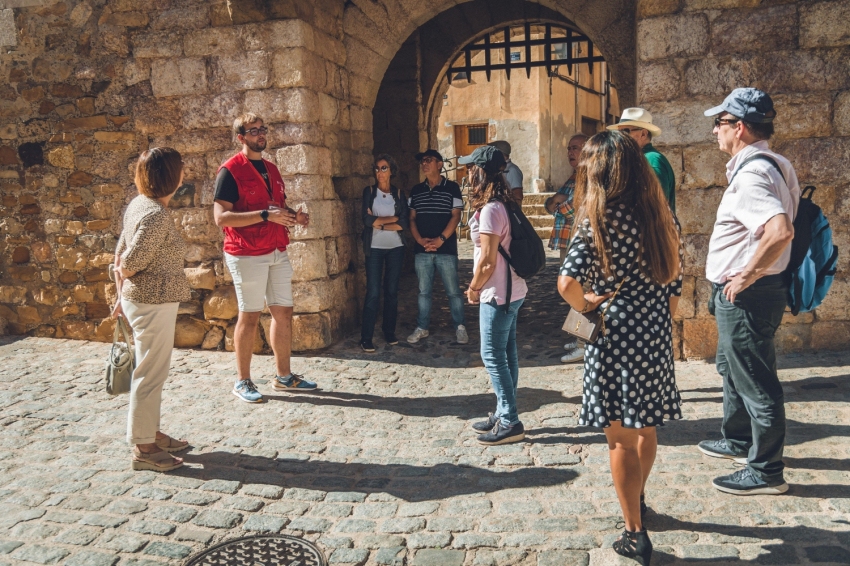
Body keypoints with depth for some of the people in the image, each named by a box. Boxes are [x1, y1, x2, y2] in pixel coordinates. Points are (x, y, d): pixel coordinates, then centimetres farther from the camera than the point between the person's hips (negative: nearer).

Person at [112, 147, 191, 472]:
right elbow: (130, 263, -21)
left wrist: (122, 293, 15)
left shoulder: (140, 204, 7)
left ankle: (150, 432, 32)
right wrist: (125, 292, 1)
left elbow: (121, 254, 11)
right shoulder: (156, 215, -22)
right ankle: (142, 448, 13)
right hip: (153, 303, -10)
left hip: (141, 300, 10)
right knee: (151, 374, 1)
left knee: (153, 371, 19)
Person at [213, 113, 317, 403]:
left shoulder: (271, 169, 16)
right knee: (250, 315, -1)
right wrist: (266, 215, -24)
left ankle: (284, 376, 20)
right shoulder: (231, 170, -8)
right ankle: (242, 382, 12)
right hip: (247, 255, -7)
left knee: (283, 311, 9)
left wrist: (294, 216, 4)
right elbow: (221, 217, -17)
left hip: (277, 252, 7)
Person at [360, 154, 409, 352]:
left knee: (392, 291, 7)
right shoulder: (369, 191, 2)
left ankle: (389, 332, 19)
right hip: (374, 248, -2)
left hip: (395, 248, 2)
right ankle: (366, 338, -2)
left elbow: (405, 224, -5)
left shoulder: (399, 194, 6)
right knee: (373, 293, -6)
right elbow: (367, 219, -12)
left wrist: (380, 224, -11)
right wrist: (393, 218, -8)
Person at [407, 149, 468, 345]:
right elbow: (412, 218, 9)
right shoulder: (416, 190, 10)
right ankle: (422, 328, 19)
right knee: (424, 291, 10)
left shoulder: (452, 187, -1)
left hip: (446, 249, -3)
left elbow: (455, 216, -6)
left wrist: (440, 239, -16)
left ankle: (460, 327, 14)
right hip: (421, 250, 3)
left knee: (453, 291, 2)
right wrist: (420, 240, -7)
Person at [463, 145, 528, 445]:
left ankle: (510, 423, 5)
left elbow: (488, 260, -20)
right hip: (511, 291, 10)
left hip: (498, 295, -10)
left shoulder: (490, 210, -19)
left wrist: (473, 289, -5)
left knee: (493, 356, -2)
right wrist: (479, 287, 15)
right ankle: (504, 414, 25)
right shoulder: (504, 204, 10)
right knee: (506, 354, 14)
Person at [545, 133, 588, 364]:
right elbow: (550, 204, 15)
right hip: (566, 242, 10)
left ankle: (585, 346, 1)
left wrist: (557, 204, -2)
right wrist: (556, 199, -7)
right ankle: (581, 338, 27)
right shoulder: (573, 178, 18)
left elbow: (572, 208, -21)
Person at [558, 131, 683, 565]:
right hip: (656, 334, 7)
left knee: (622, 438, 5)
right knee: (646, 427, 22)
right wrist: (663, 316, 16)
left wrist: (585, 306, -7)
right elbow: (676, 278, 9)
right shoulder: (660, 215, 5)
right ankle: (637, 502, 43)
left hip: (616, 334, -6)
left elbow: (568, 283, -25)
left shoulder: (598, 219, -14)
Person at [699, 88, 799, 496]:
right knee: (733, 368, 25)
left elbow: (781, 231, -37)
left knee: (755, 383, 2)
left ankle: (766, 472, 17)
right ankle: (738, 441, 43)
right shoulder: (769, 165, 11)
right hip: (742, 294, 11)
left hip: (746, 295, -11)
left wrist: (746, 275, -25)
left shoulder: (751, 174, -22)